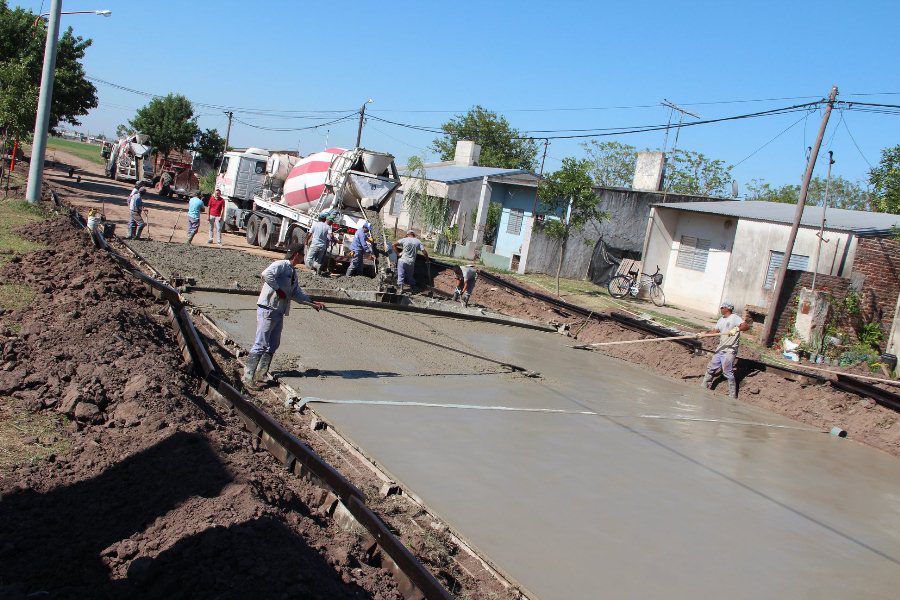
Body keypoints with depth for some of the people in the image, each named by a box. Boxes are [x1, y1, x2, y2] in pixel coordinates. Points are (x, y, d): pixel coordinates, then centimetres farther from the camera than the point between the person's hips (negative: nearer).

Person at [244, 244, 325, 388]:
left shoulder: (293, 273, 20)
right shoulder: (280, 265, -9)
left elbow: (297, 294, 22)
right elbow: (266, 274, -26)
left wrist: (313, 303, 15)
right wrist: (279, 289, -20)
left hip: (279, 313, 9)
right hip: (267, 310, -9)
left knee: (273, 345, 12)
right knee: (260, 344, -9)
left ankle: (261, 374, 22)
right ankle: (248, 376, -7)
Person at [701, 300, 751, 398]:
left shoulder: (734, 318, -11)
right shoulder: (721, 320, 15)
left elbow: (747, 325, -24)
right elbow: (715, 331, 9)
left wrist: (737, 329, -40)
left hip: (729, 351, -8)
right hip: (720, 348, 9)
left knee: (728, 373, -7)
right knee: (711, 368, 15)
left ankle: (732, 395, 2)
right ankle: (704, 387, 28)